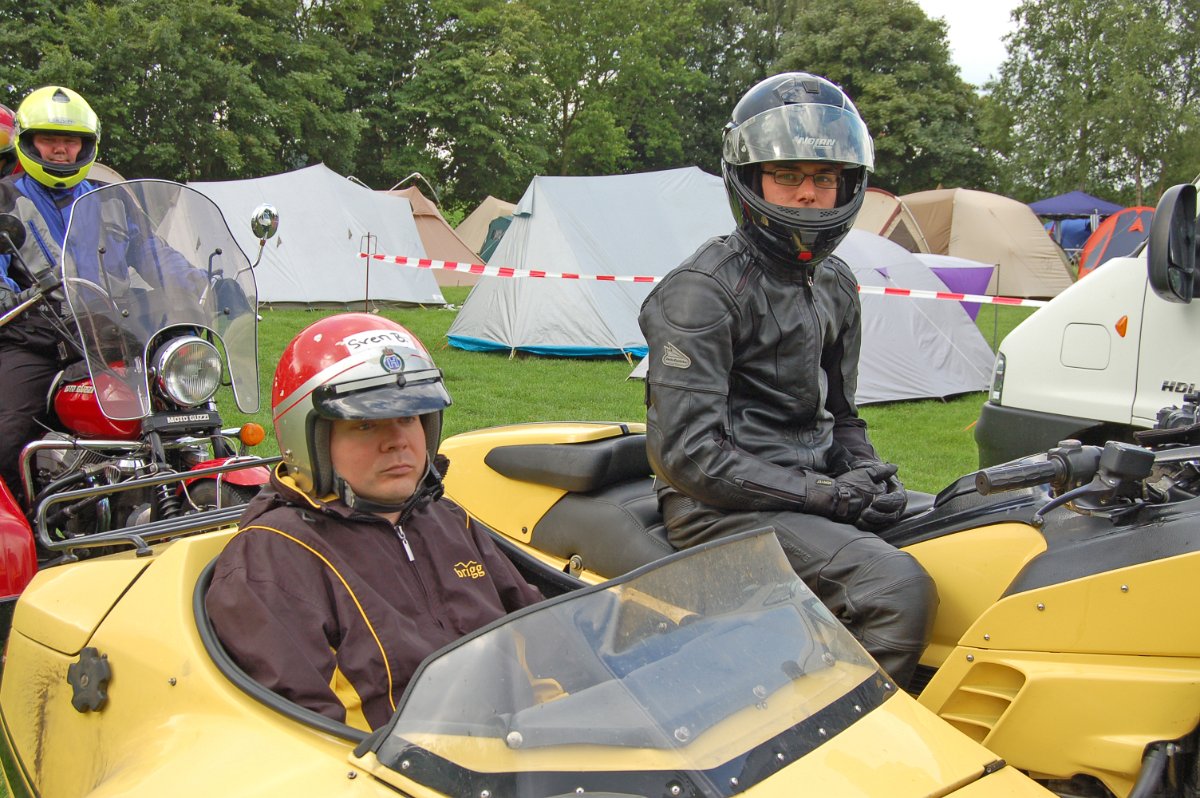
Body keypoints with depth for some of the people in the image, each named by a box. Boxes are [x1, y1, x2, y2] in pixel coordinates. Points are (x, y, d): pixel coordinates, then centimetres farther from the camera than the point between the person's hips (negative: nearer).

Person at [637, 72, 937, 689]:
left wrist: (867, 473, 1)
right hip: (724, 507, -8)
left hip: (811, 487, 9)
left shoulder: (835, 285, 14)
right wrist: (823, 495, -18)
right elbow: (688, 453, -18)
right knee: (899, 590, -27)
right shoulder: (703, 290, -12)